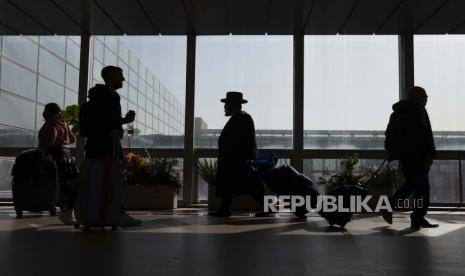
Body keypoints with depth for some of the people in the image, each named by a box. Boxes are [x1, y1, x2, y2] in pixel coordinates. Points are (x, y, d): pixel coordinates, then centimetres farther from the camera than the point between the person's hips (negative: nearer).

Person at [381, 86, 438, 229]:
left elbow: (389, 134, 20)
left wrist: (392, 153, 23)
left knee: (411, 183, 17)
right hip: (416, 153, -8)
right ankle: (418, 219, -2)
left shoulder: (397, 111, 18)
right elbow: (425, 132, -15)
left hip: (402, 153, 8)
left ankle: (388, 208, 9)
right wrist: (430, 154, -16)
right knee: (422, 186, -2)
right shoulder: (418, 109, -6)